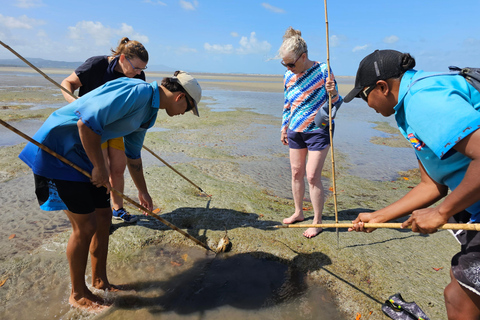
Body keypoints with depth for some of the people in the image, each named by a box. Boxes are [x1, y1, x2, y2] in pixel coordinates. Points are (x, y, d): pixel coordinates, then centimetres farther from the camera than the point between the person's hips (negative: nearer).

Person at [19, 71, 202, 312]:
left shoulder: (148, 112, 10)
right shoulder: (137, 92, -22)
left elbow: (133, 157, 21)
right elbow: (86, 123, -28)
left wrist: (143, 192, 29)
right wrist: (99, 167, -17)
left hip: (82, 155, 10)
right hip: (56, 149, -9)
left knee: (104, 216, 11)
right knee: (85, 225, -4)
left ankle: (100, 281, 29)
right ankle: (78, 294, 18)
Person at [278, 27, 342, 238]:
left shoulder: (322, 70, -13)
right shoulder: (288, 76, 3)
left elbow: (336, 103, -10)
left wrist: (332, 93, -31)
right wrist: (284, 127, 17)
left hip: (318, 131, -6)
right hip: (295, 131, 6)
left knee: (312, 176, -7)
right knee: (296, 173, 12)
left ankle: (317, 222, 9)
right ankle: (298, 212, 30)